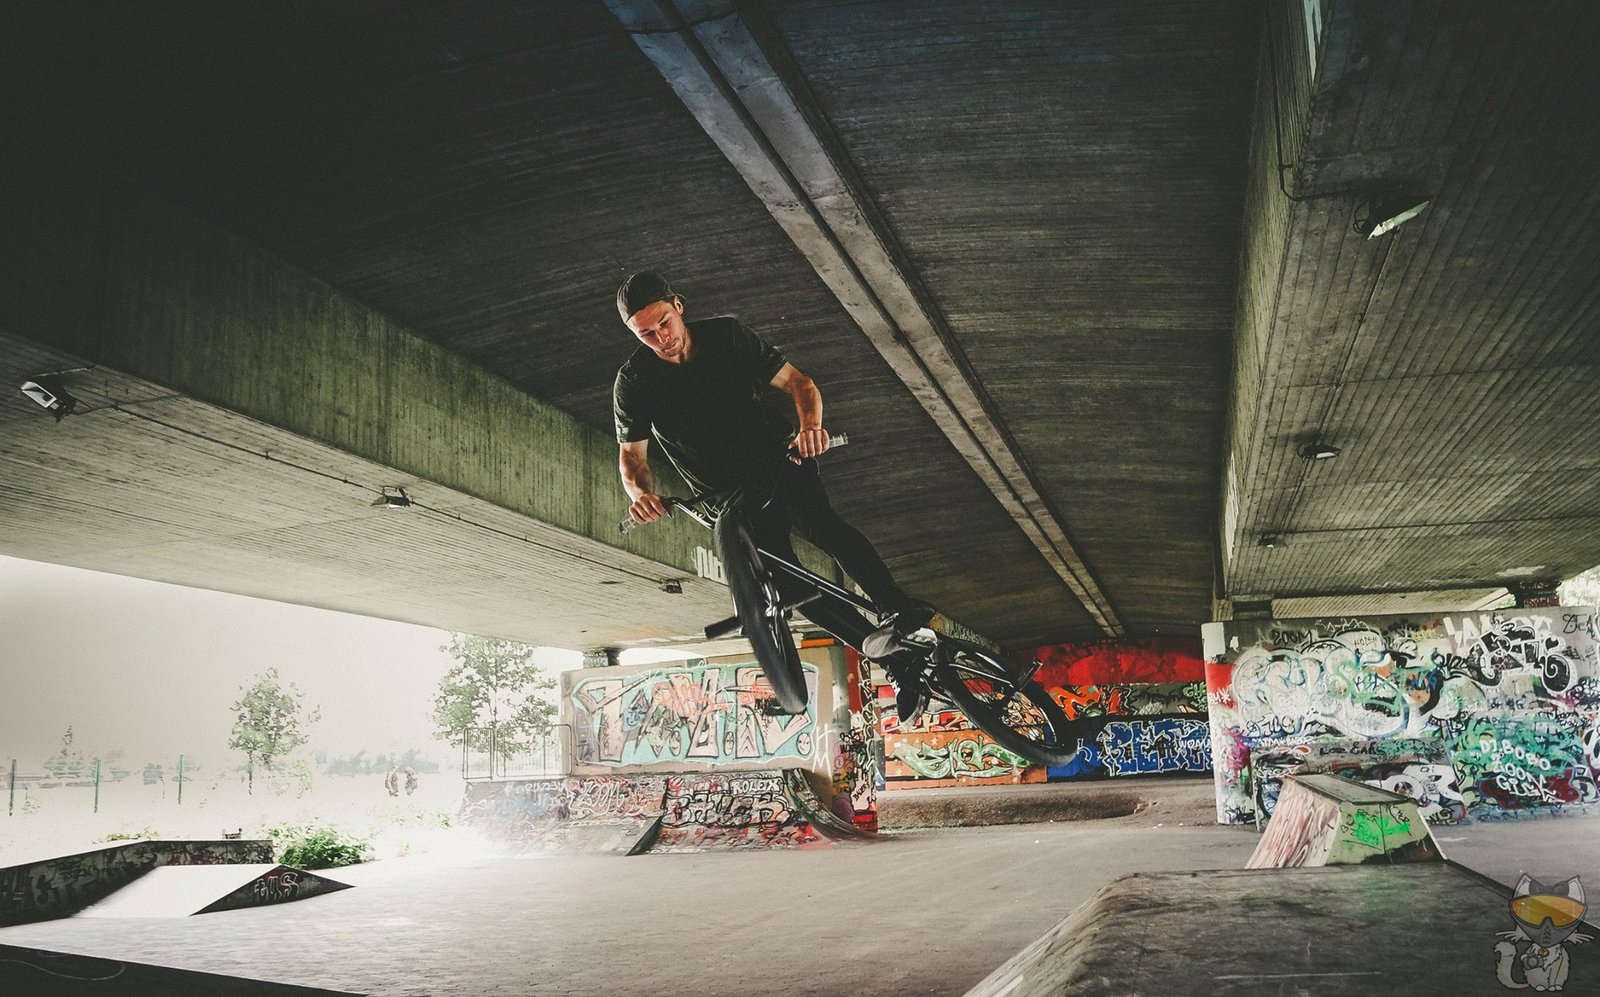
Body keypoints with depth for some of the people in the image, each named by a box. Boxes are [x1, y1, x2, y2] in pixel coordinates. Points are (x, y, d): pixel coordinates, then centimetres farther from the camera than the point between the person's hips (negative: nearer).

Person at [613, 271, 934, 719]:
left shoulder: (726, 334, -6)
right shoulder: (633, 382, -6)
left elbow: (799, 383, -6)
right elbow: (631, 454, -1)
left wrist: (810, 424, -29)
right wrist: (639, 492, -26)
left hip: (780, 460, 0)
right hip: (729, 497, 1)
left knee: (818, 522, -32)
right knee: (784, 580, -17)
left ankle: (904, 610, -37)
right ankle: (897, 663, -16)